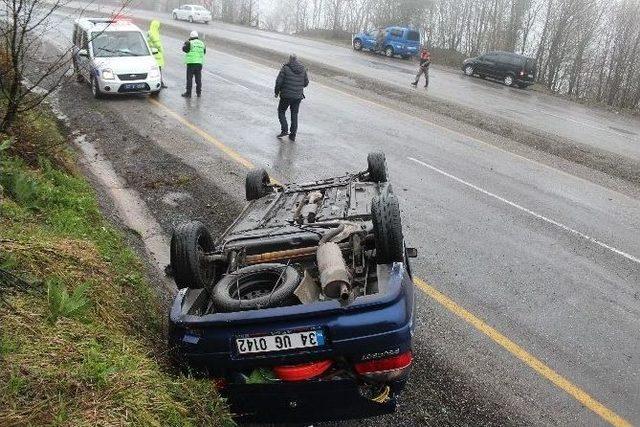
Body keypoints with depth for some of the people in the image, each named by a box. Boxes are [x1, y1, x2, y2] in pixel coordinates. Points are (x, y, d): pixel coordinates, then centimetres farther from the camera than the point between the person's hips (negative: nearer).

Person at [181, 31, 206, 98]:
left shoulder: (190, 43, -6)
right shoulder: (202, 43, 10)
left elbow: (184, 49, 3)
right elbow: (204, 52, 21)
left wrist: (186, 43, 18)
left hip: (191, 63, -4)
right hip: (199, 63, 4)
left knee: (189, 79, 0)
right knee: (198, 79, 12)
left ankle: (188, 93, 2)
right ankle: (198, 93, 16)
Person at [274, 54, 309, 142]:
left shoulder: (285, 68, -11)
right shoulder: (303, 69, 1)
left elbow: (279, 81, -11)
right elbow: (306, 83, 8)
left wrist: (277, 92, 2)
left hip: (286, 95, -4)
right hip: (298, 96, 4)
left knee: (281, 111, 14)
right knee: (294, 114, 13)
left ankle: (284, 130, 2)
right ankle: (293, 135, 14)